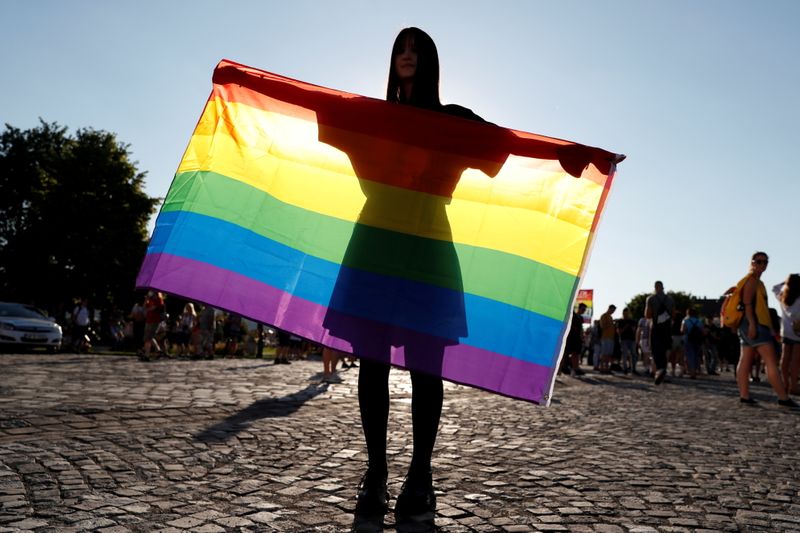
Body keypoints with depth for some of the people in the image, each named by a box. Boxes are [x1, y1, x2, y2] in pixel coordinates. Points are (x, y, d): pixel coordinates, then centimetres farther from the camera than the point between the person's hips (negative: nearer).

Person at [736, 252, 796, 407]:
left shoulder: (758, 282, 24)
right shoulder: (751, 279, -6)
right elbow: (747, 303, -16)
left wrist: (770, 328, 26)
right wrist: (752, 323, -24)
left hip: (757, 325, 10)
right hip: (753, 324, -10)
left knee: (745, 361, 3)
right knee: (771, 360, -11)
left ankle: (744, 396, 2)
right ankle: (783, 398, -11)